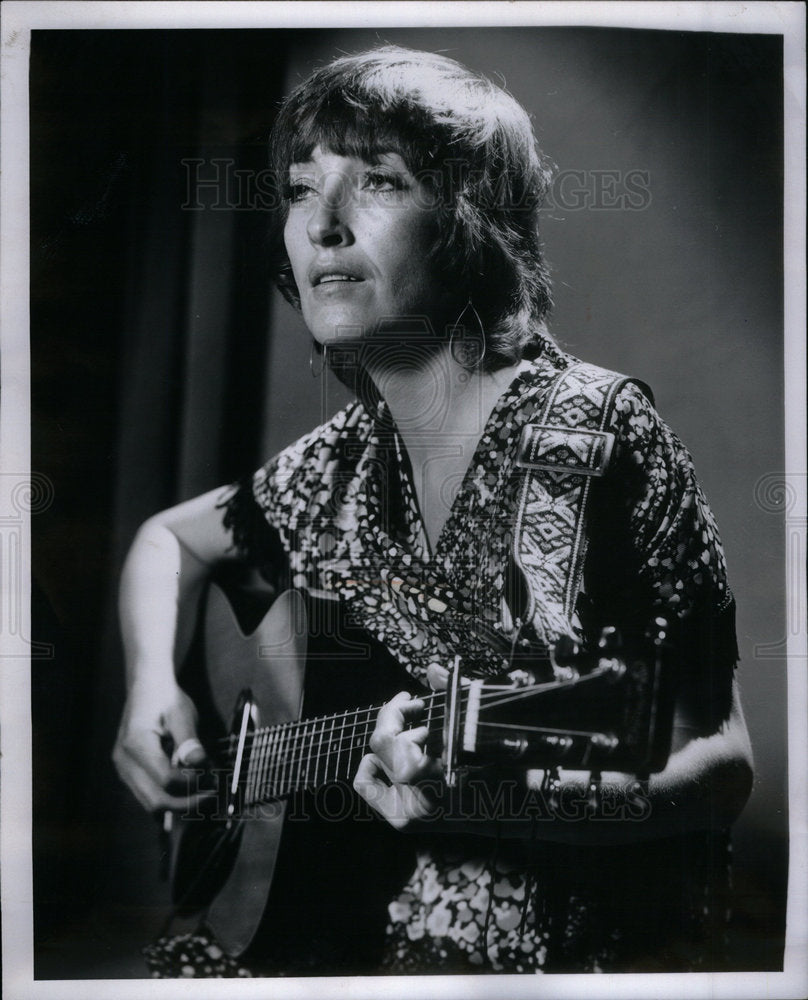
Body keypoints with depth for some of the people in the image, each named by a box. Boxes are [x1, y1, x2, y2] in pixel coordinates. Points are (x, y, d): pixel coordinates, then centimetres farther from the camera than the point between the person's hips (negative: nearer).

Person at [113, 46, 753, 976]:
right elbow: (168, 539, 22)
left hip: (583, 938, -5)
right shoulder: (342, 464, 3)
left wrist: (487, 796, -30)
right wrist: (153, 688, 4)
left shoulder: (588, 430, -13)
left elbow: (720, 766, -14)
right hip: (357, 925, 5)